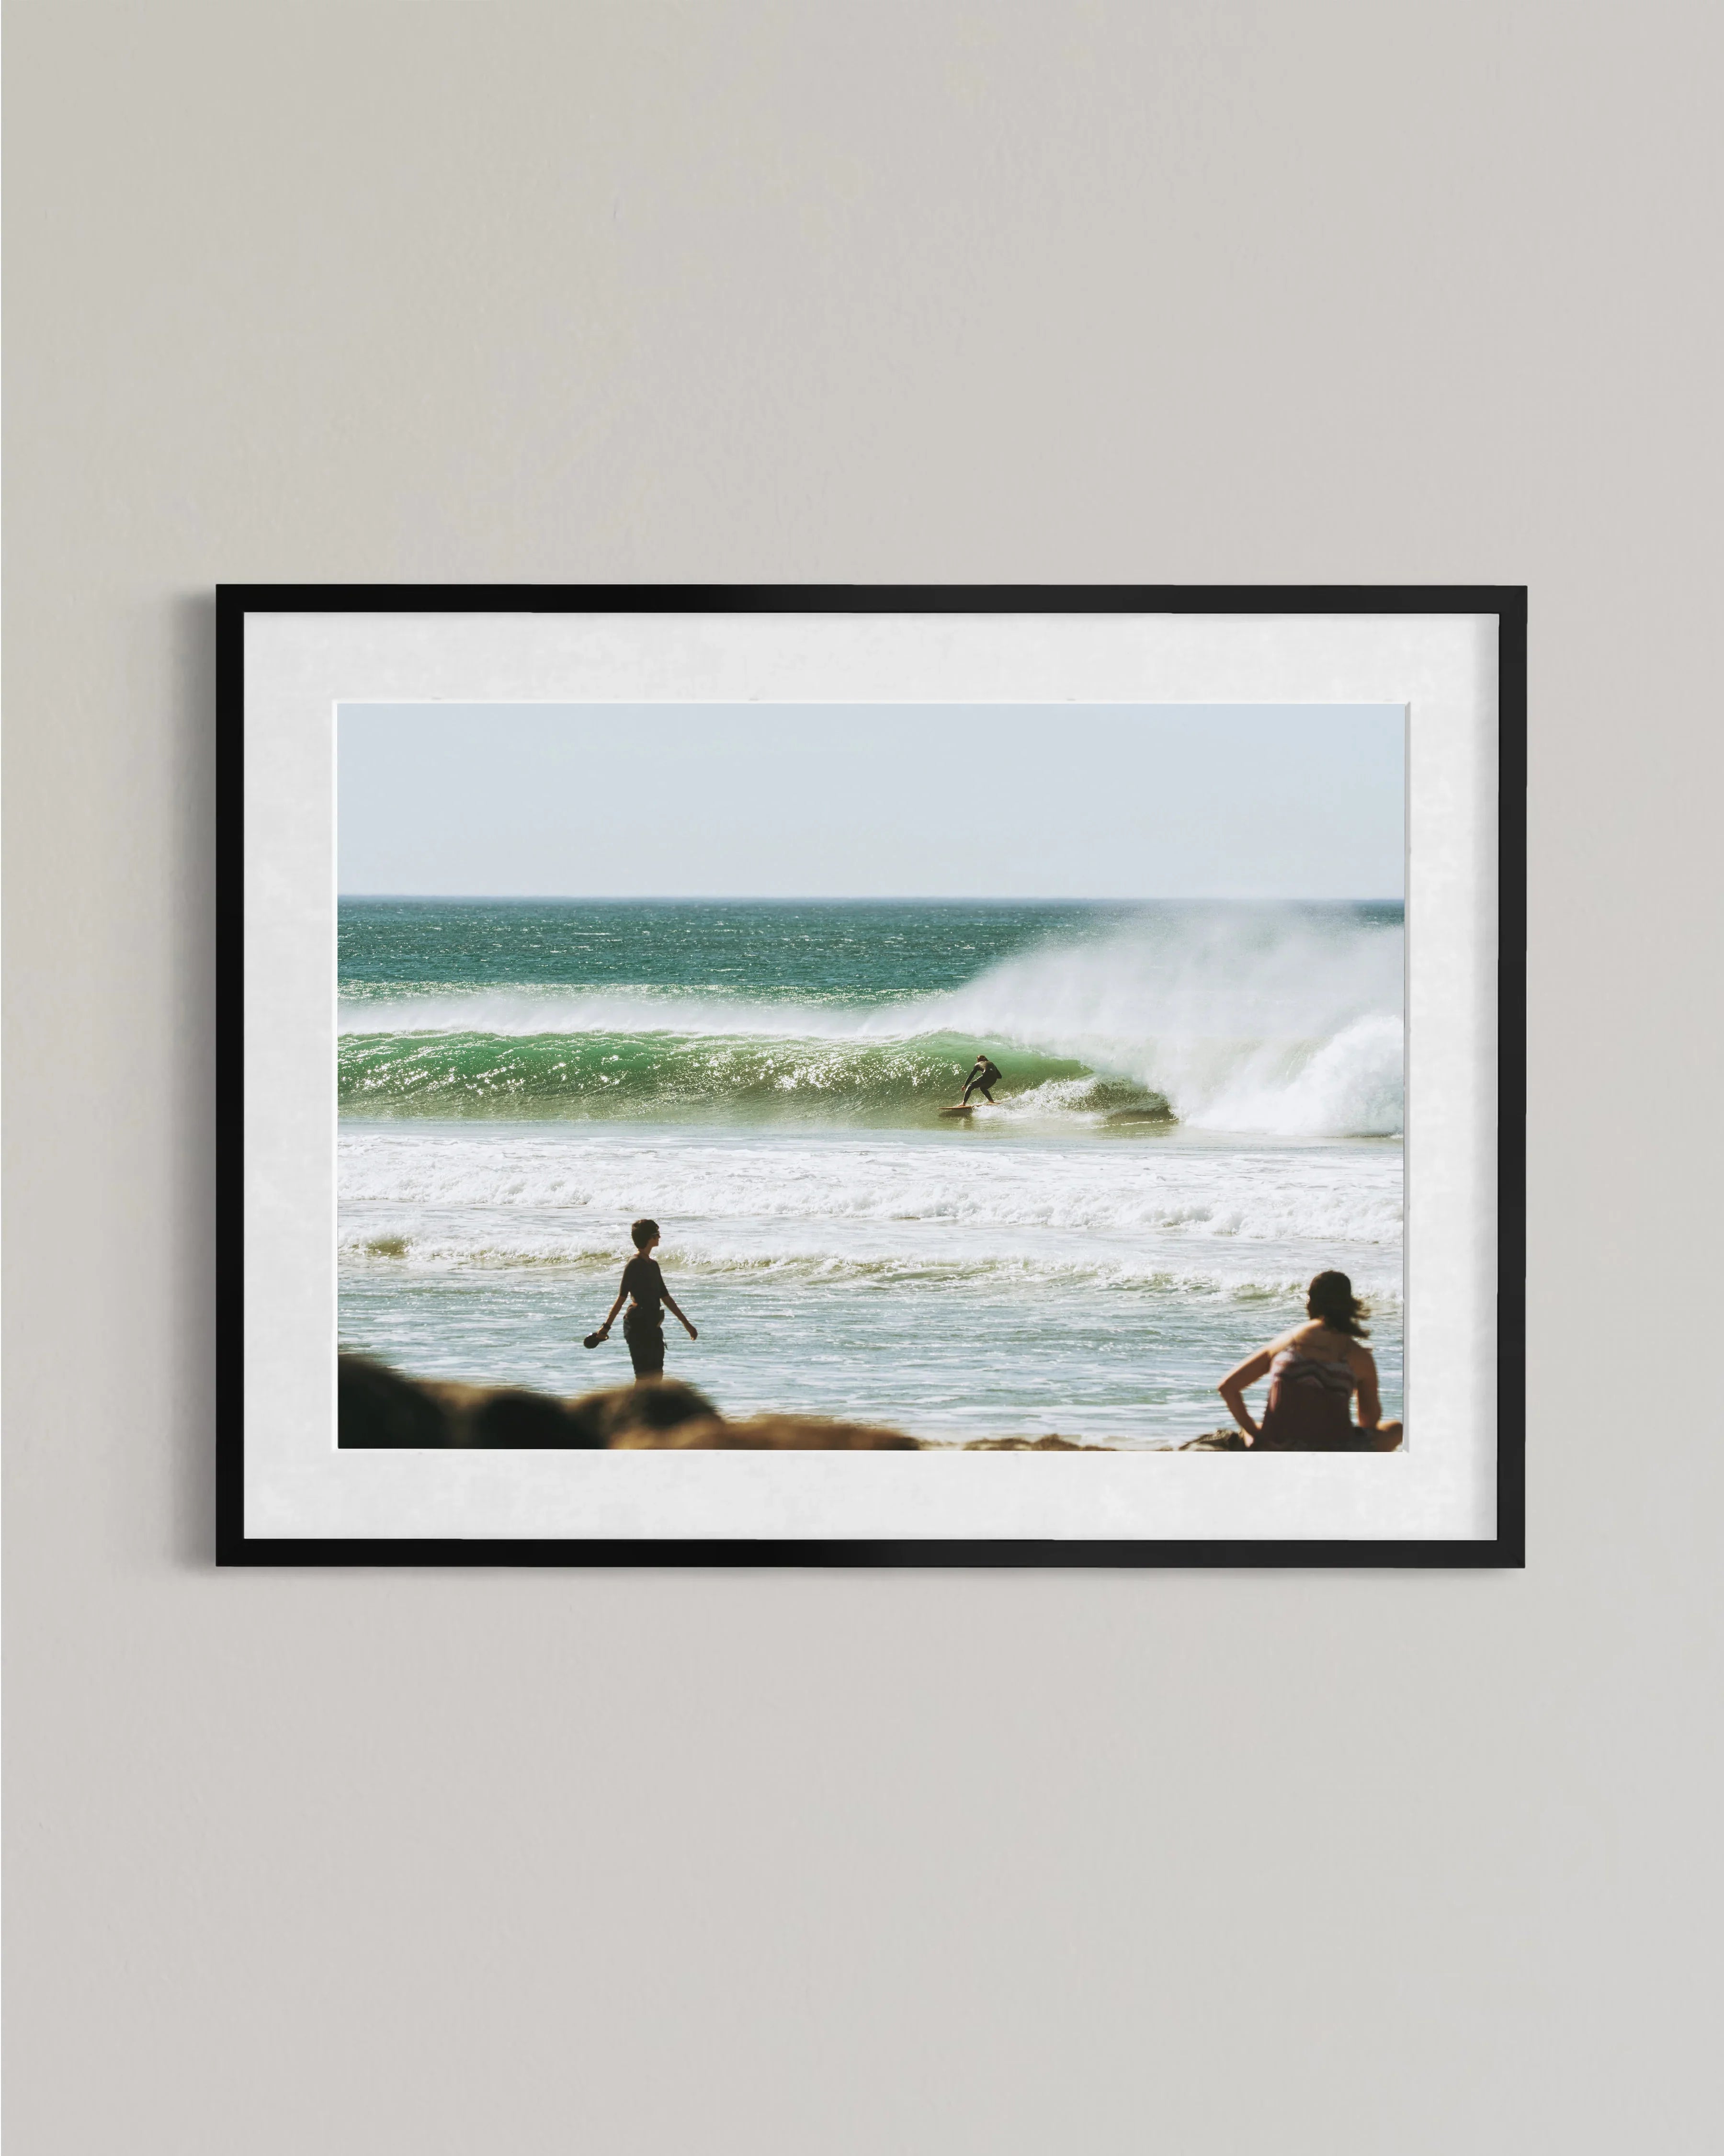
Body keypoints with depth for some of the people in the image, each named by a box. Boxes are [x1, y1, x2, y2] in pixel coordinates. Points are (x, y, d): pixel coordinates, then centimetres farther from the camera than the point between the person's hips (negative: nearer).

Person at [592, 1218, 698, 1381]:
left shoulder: (653, 1264, 16)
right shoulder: (635, 1264, -10)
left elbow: (665, 1297, 22)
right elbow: (622, 1297, -16)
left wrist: (686, 1324, 25)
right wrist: (607, 1326, -21)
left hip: (653, 1326, 9)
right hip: (638, 1326, -9)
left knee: (657, 1374, 7)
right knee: (644, 1376, -9)